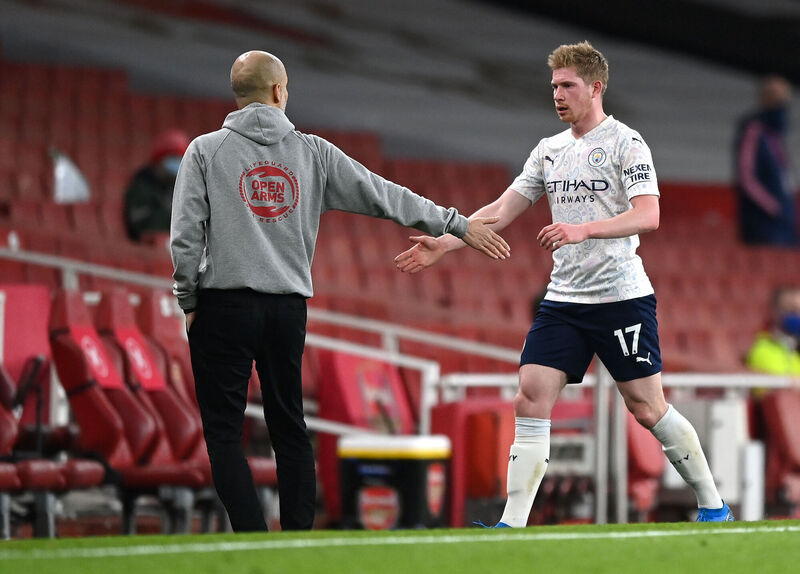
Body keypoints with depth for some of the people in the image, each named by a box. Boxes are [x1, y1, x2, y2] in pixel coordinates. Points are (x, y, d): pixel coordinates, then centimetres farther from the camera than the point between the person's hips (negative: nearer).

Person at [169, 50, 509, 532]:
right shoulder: (312, 153, 6)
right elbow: (385, 196, 9)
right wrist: (458, 224, 17)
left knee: (224, 430, 0)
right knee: (290, 428, 12)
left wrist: (189, 302, 5)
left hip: (224, 306, -3)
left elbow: (186, 236, -6)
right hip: (289, 307, 3)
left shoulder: (206, 151, 0)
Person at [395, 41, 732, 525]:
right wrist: (443, 243, 7)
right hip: (564, 299, 6)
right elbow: (502, 211, 17)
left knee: (648, 407, -2)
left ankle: (712, 505, 14)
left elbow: (648, 215, -18)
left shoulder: (625, 143, -6)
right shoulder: (549, 150, 13)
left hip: (622, 297, -6)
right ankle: (513, 524, -7)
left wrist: (583, 230, -30)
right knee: (531, 400, -7)